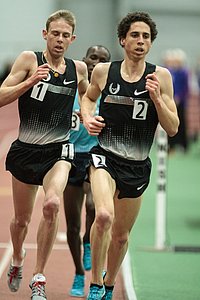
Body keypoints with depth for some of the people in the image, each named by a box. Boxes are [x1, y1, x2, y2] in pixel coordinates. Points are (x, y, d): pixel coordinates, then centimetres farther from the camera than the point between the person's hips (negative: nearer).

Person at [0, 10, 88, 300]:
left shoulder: (79, 68, 6)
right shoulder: (29, 59, -4)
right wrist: (30, 82, -20)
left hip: (58, 150, 1)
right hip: (26, 150, 0)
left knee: (52, 204, -28)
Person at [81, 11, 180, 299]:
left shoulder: (161, 76, -4)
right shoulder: (103, 71, -2)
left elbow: (172, 128, -3)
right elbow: (88, 96, 21)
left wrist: (157, 98, -18)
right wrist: (88, 118, 1)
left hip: (138, 167, 2)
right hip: (105, 157, -2)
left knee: (121, 235, 15)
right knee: (104, 216, -29)